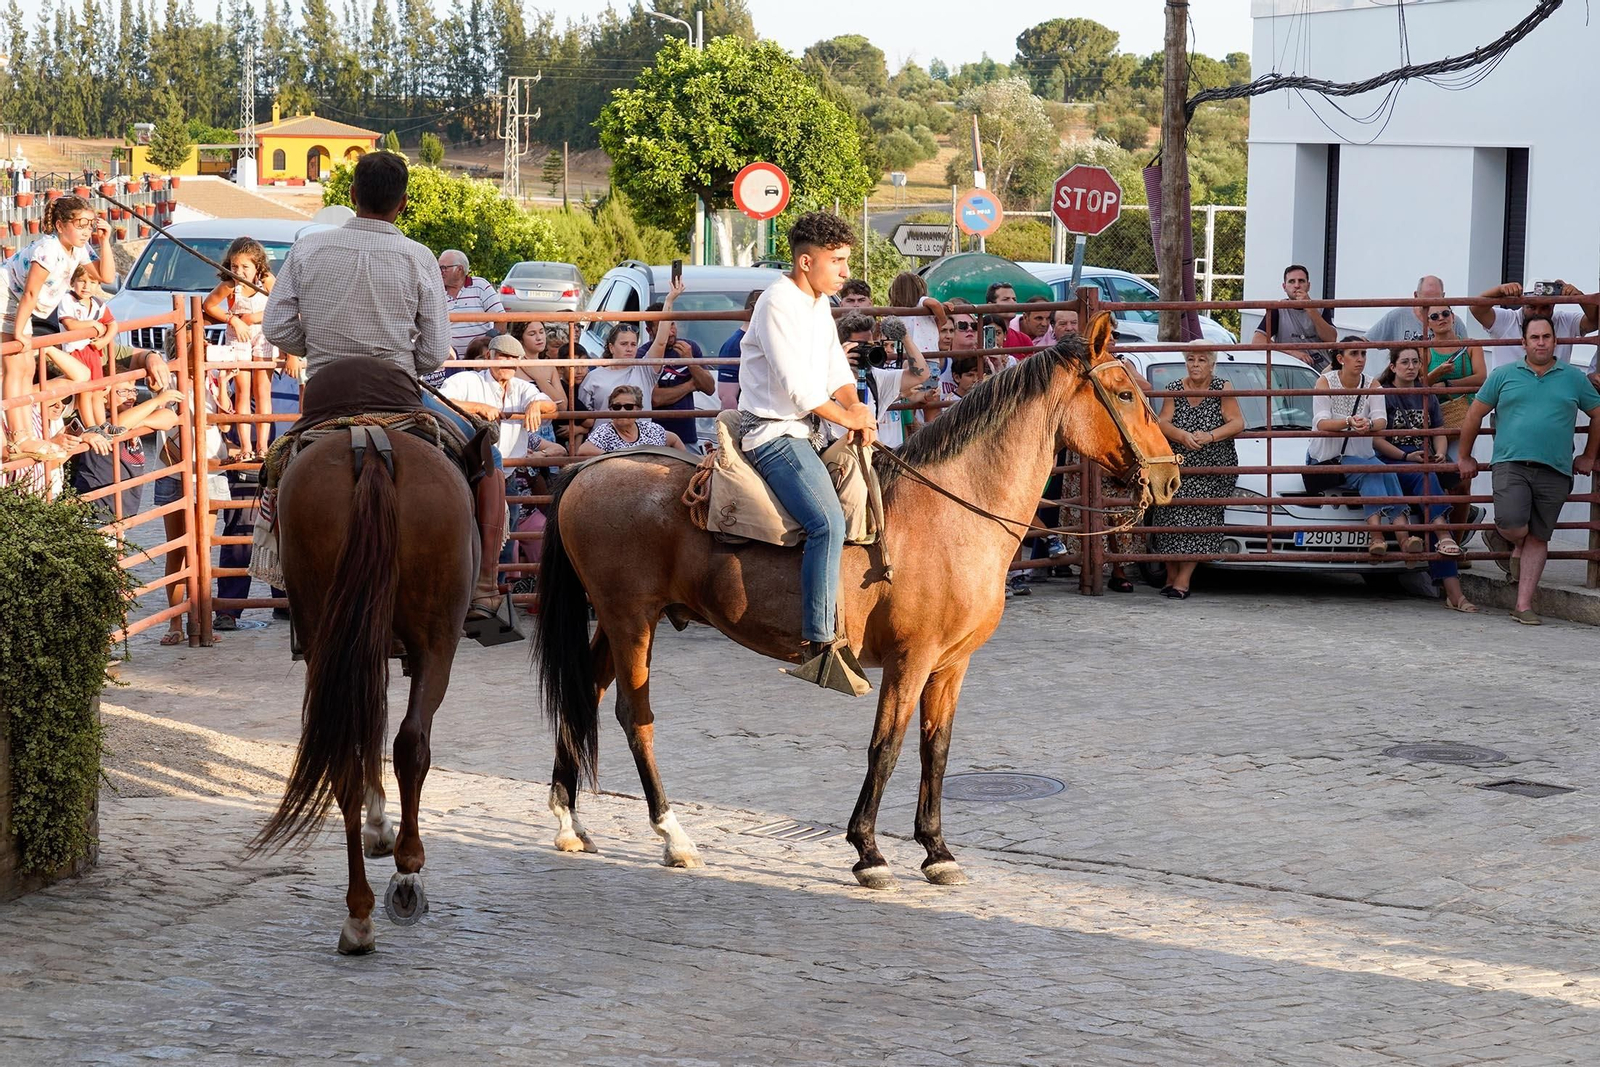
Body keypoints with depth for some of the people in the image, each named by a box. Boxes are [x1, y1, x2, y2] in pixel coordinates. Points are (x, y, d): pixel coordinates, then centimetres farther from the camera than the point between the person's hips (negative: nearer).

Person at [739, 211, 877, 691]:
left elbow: (837, 372, 15)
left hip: (804, 432, 10)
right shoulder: (778, 305, -15)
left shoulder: (820, 306, 15)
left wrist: (855, 404, -7)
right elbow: (796, 387, -20)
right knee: (828, 522, -26)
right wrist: (849, 418, -10)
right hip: (774, 432, -10)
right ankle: (818, 643, -29)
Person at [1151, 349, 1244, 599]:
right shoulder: (1176, 390, 9)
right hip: (1177, 465, 3)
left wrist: (1210, 436, -22)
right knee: (1170, 513, -11)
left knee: (1196, 513, -17)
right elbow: (1162, 422, -2)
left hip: (1213, 468, -3)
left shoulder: (1222, 389, 2)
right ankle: (1171, 576, 0)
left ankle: (1183, 579, -16)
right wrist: (1182, 436, -22)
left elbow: (1237, 423, -7)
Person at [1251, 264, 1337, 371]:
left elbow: (1331, 339, -5)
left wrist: (1310, 309, -12)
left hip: (1322, 370, 3)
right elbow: (1257, 341, -10)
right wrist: (1293, 352, -18)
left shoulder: (1321, 309, 10)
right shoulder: (1278, 310, 2)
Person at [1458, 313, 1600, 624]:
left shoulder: (1574, 378, 11)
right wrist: (1465, 457, 16)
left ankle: (1524, 605, 4)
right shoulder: (1504, 375, 9)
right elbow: (1475, 414, 14)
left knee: (1537, 538, 1)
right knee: (1513, 525, -22)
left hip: (1555, 471, 2)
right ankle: (1512, 544, 15)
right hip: (1511, 465, -1)